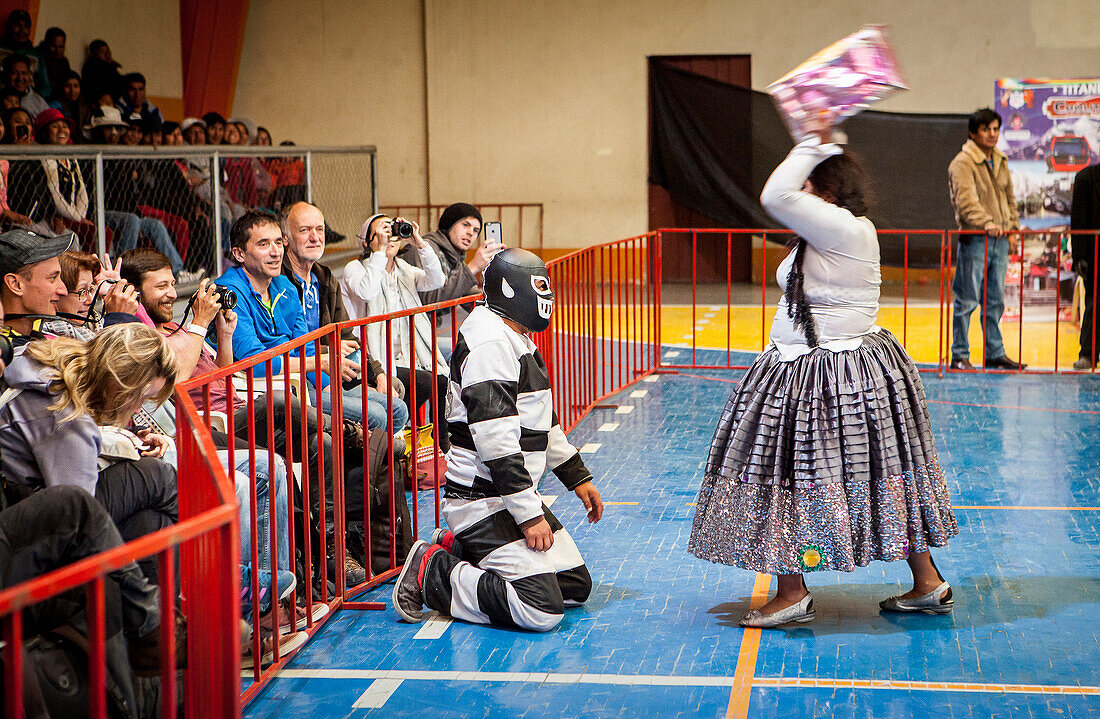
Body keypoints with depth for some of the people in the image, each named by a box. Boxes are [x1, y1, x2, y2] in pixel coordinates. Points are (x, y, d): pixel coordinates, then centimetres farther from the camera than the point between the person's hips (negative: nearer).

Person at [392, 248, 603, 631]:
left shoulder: (519, 341, 16)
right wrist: (530, 515, -23)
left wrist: (578, 477, 26)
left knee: (576, 586, 10)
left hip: (517, 494, 11)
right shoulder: (489, 343, -18)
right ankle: (431, 576, -6)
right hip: (483, 502, -11)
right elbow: (496, 443, -24)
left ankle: (460, 551, 16)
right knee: (542, 608, -19)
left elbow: (543, 422, 28)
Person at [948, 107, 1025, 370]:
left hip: (1000, 239, 7)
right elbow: (966, 200, -22)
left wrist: (1013, 223, 13)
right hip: (974, 239, -7)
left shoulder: (1000, 161, 16)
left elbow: (1009, 197, 25)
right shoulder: (962, 163, -10)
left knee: (995, 300, 13)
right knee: (967, 300, -4)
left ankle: (995, 353, 21)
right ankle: (960, 356, 2)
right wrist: (986, 222, -35)